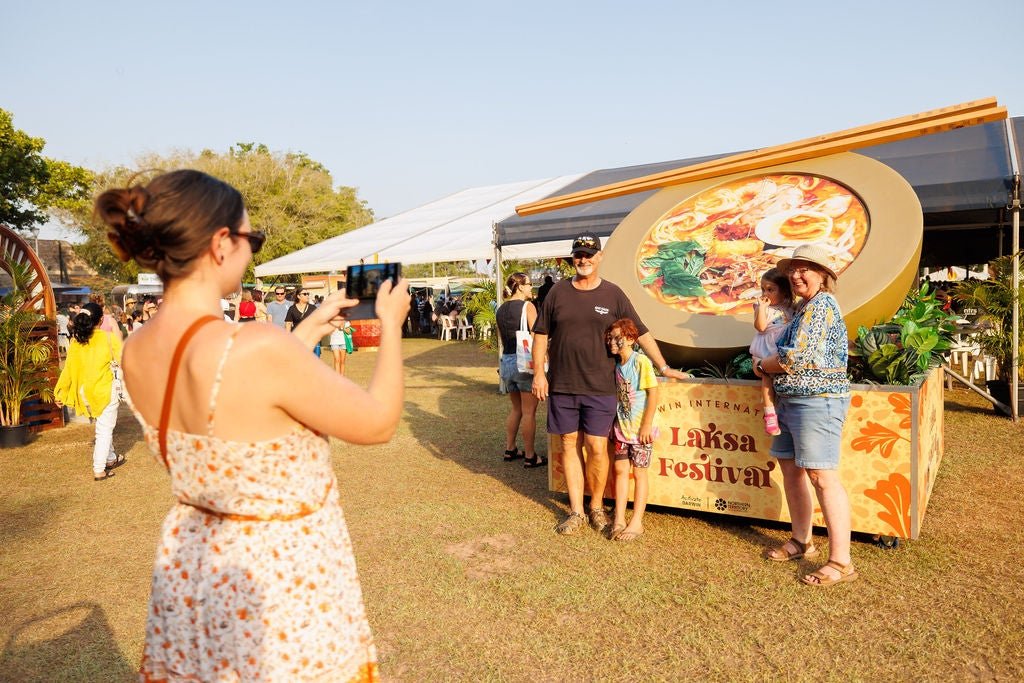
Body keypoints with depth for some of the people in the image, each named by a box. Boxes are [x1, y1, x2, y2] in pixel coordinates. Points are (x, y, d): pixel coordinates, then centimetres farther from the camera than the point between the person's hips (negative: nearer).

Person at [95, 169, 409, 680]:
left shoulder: (136, 352, -6)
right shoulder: (258, 347, -30)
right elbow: (378, 423, -17)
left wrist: (309, 330, 13)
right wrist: (390, 325, -5)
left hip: (189, 568, 7)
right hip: (281, 580, -7)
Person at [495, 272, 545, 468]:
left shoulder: (500, 310, 10)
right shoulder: (527, 306, -10)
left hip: (506, 361, 7)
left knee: (516, 408, 20)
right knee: (529, 412, 1)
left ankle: (510, 450, 26)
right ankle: (530, 457, 7)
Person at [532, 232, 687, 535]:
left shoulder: (613, 294, 3)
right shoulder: (558, 292, 6)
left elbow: (641, 333, 7)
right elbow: (541, 334, 8)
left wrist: (663, 367, 6)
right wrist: (539, 373, 1)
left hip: (599, 387, -1)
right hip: (562, 385, 2)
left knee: (597, 448, -2)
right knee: (570, 446, 7)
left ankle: (597, 507, 20)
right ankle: (576, 511, 19)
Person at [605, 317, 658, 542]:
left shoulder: (641, 362, -16)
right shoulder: (616, 364, 4)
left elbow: (653, 394, -16)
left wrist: (647, 425, -16)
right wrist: (614, 422, 10)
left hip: (640, 428, -6)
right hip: (621, 427, 6)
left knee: (639, 472, 3)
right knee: (620, 470, 7)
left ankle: (636, 522, 10)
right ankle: (619, 519, 15)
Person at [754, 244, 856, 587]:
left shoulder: (821, 304, -13)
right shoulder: (803, 306, 18)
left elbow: (797, 357, -19)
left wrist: (762, 366, -3)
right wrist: (774, 367, 4)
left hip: (817, 402, -10)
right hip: (790, 401, 11)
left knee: (822, 477, -10)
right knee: (790, 468, 15)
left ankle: (841, 562, -4)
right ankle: (801, 541, 29)